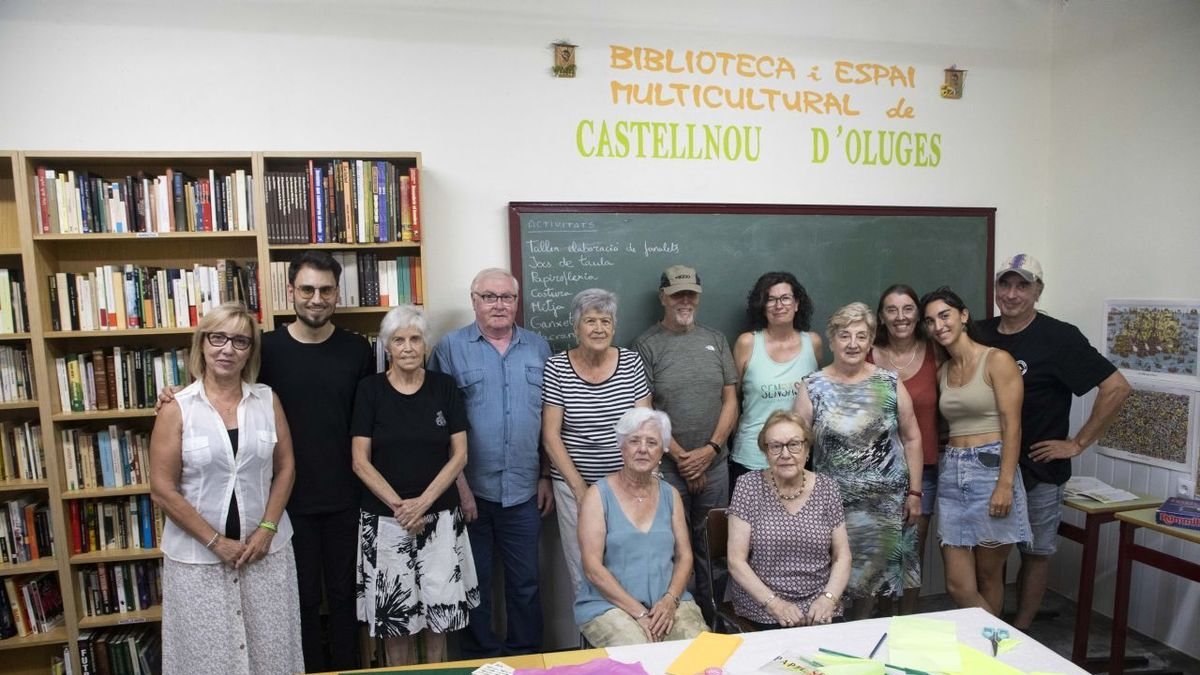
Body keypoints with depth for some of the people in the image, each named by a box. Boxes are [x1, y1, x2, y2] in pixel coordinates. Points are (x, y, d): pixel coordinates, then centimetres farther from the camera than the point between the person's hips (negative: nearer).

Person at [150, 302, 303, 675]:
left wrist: (267, 529, -6)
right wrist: (215, 541, -10)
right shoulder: (177, 409, -7)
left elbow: (285, 468, 3)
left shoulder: (268, 401, 0)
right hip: (198, 554, -2)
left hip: (265, 547, 2)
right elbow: (162, 489, -8)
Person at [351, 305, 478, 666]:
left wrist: (423, 502, -11)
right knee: (393, 612, 7)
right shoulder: (370, 389, -2)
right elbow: (360, 462, -4)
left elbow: (459, 454, -1)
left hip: (440, 516, 1)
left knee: (439, 608, 6)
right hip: (385, 518, 0)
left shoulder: (444, 386, 0)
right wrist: (399, 506, -11)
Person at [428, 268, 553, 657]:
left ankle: (526, 658, 32)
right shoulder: (450, 348, -3)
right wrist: (457, 485, -10)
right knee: (474, 583, 13)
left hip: (524, 491, 2)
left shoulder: (538, 348, 7)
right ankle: (480, 659, 32)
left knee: (525, 582, 13)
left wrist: (547, 477, 6)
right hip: (470, 491, -2)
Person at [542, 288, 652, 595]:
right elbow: (550, 436, -5)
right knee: (582, 571, 6)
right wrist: (580, 488, -9)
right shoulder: (556, 368, -5)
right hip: (574, 485, -1)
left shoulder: (631, 362, 0)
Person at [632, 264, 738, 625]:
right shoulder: (647, 345, -3)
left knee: (711, 545, 12)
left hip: (714, 463, 4)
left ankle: (713, 619, 26)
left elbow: (731, 400, 7)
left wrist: (710, 449, -5)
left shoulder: (715, 340, 9)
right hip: (667, 467, -3)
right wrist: (680, 456, -10)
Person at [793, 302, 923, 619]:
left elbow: (911, 438, 6)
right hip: (833, 502, -1)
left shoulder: (890, 383, 0)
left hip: (885, 501, 2)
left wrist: (914, 492, 4)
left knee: (873, 573, 13)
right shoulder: (812, 387, -4)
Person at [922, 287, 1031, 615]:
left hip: (990, 469, -5)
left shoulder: (997, 361, -5)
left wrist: (1005, 484, -17)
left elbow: (1012, 426, -11)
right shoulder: (942, 372, 14)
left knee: (988, 577, 8)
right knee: (958, 585, 2)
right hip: (951, 474, 5)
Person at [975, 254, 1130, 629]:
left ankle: (1019, 636, 23)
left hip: (1038, 469, -4)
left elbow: (1116, 387, -13)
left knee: (1035, 553, 9)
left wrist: (1077, 443, -12)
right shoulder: (981, 334, 3)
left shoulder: (1058, 337, -11)